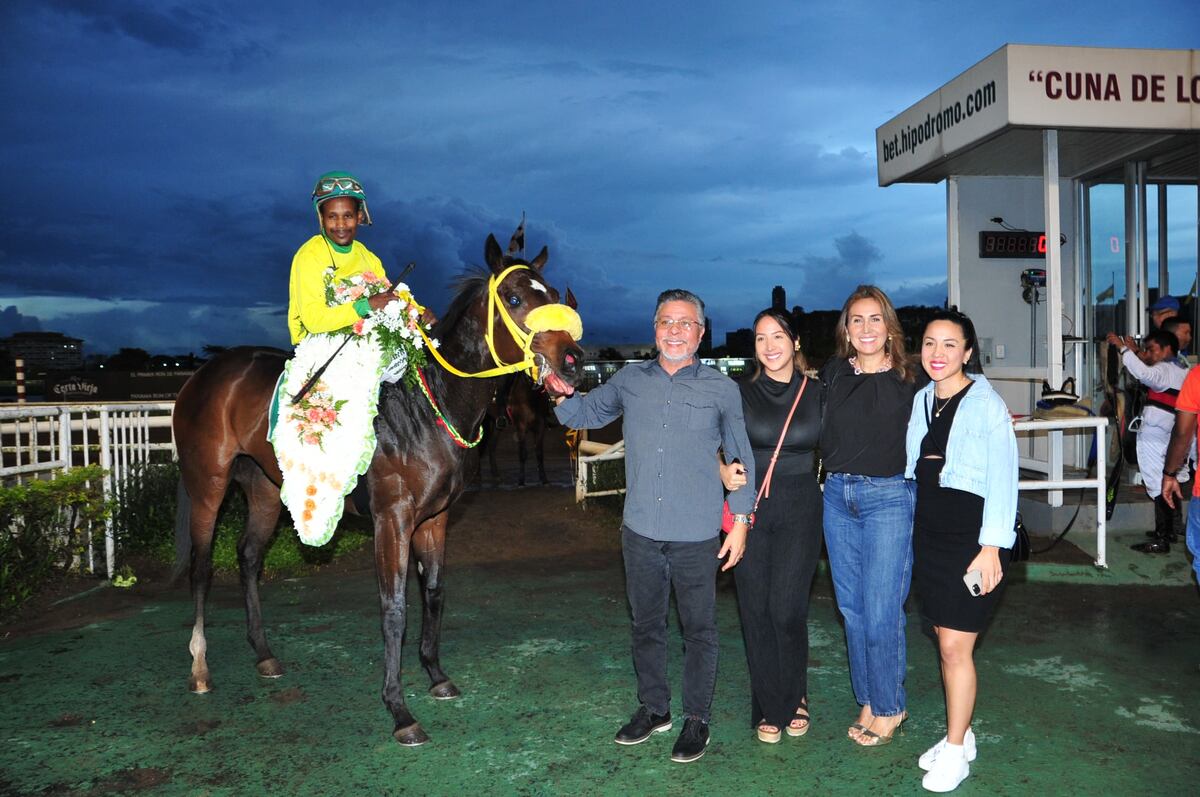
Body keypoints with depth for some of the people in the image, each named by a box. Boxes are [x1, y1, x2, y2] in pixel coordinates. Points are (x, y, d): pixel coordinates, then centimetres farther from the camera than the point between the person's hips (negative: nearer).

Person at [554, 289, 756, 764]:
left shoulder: (722, 389, -1)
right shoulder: (629, 381, 6)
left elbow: (741, 460, 5)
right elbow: (584, 414, 18)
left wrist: (741, 521, 0)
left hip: (697, 534, -3)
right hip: (640, 530, 3)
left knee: (698, 629, 8)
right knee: (646, 625, 16)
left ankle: (696, 719, 24)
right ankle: (653, 708, 33)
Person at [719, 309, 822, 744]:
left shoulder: (816, 394, 3)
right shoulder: (740, 393, 2)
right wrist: (724, 471, -12)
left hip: (800, 509, -1)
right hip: (751, 507, 1)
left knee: (787, 609, -4)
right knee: (756, 609, 4)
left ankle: (793, 699, 21)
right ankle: (768, 707, 20)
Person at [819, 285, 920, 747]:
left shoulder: (908, 382, -4)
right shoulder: (832, 375, 5)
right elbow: (820, 435, 13)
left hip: (888, 498, -4)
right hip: (837, 496, 4)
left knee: (881, 611, -2)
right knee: (851, 608, 11)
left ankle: (888, 707, 18)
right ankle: (867, 700, 27)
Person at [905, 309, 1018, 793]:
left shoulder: (986, 404, -10)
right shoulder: (921, 400, 8)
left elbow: (1003, 481, -12)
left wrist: (991, 547, -16)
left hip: (972, 535, -6)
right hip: (928, 531, 6)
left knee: (955, 645, -2)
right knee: (946, 640, 14)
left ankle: (955, 753, 12)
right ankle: (960, 734, 29)